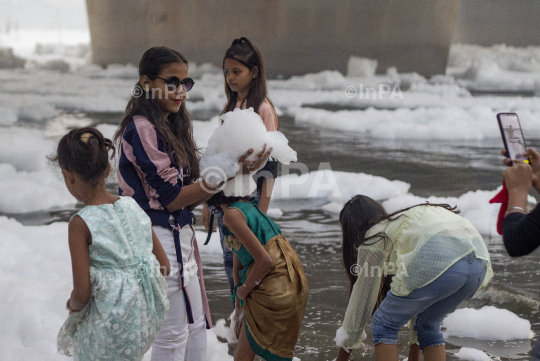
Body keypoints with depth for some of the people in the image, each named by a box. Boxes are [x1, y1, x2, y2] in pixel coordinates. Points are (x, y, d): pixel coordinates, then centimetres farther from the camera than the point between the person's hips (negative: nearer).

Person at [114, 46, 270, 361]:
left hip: (181, 234, 9)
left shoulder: (173, 125, 11)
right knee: (173, 334, 2)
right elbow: (171, 198, -17)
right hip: (159, 237, -9)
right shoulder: (142, 128, -16)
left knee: (196, 326, 16)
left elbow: (189, 196, 7)